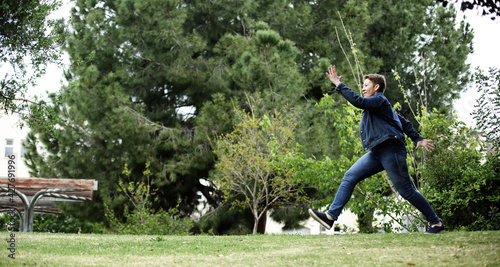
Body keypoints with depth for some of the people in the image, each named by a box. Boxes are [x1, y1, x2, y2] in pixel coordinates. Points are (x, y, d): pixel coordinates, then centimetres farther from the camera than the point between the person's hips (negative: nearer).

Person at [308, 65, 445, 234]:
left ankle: (436, 223, 6)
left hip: (390, 151, -10)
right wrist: (418, 139, 24)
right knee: (350, 177, -3)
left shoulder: (379, 100, -6)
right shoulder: (376, 104, 25)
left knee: (406, 191, -5)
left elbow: (358, 101, -25)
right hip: (377, 153, 10)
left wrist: (338, 84, -19)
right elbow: (404, 122, 26)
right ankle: (331, 216, -10)